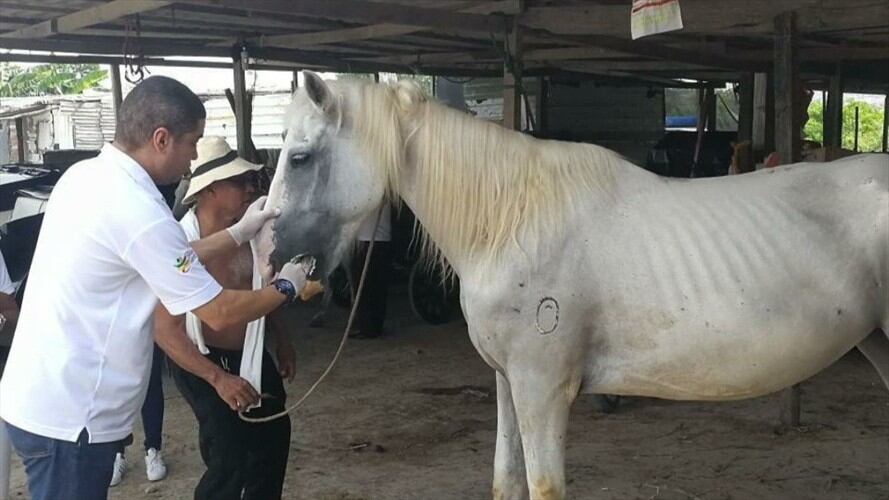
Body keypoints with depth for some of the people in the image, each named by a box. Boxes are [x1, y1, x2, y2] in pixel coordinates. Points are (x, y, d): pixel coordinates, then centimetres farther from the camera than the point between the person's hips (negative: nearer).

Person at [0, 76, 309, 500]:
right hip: (67, 415, -9)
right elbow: (220, 313, -16)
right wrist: (287, 286, 0)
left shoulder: (86, 176, 3)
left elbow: (171, 261, 14)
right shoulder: (138, 211, -23)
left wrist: (241, 231, 15)